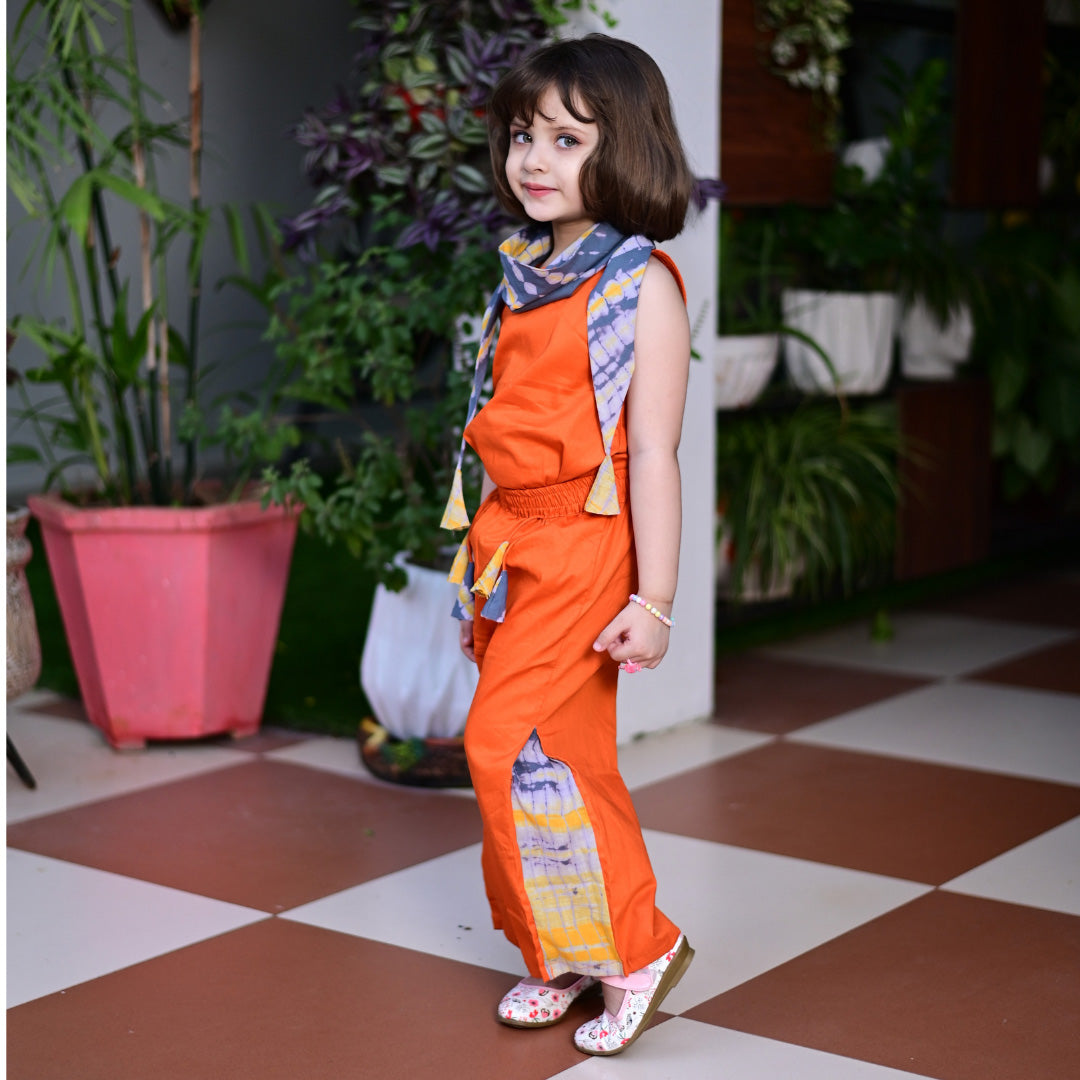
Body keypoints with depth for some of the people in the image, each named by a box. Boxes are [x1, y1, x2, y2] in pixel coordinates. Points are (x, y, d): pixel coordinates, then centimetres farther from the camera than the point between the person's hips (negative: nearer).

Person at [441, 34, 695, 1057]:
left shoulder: (641, 282, -10)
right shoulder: (523, 277, 12)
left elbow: (654, 452, -14)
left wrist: (653, 600, -16)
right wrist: (480, 557, 18)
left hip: (584, 549, -7)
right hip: (507, 542, 7)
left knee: (510, 741, -13)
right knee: (562, 756, 12)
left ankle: (635, 944, 3)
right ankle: (563, 955, 25)